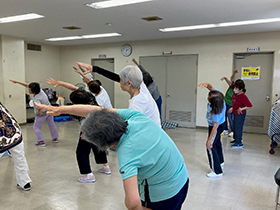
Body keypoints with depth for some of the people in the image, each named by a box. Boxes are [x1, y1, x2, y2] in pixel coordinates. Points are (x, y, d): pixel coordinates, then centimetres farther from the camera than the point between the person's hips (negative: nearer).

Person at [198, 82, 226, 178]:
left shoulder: (216, 111, -40)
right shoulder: (217, 94, -25)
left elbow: (215, 126, -33)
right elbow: (211, 87, -14)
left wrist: (209, 139, -27)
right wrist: (206, 84, -39)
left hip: (218, 126, -10)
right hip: (221, 123, 10)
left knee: (210, 146, -6)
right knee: (217, 143, 27)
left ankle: (217, 171, 0)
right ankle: (220, 162, 50)